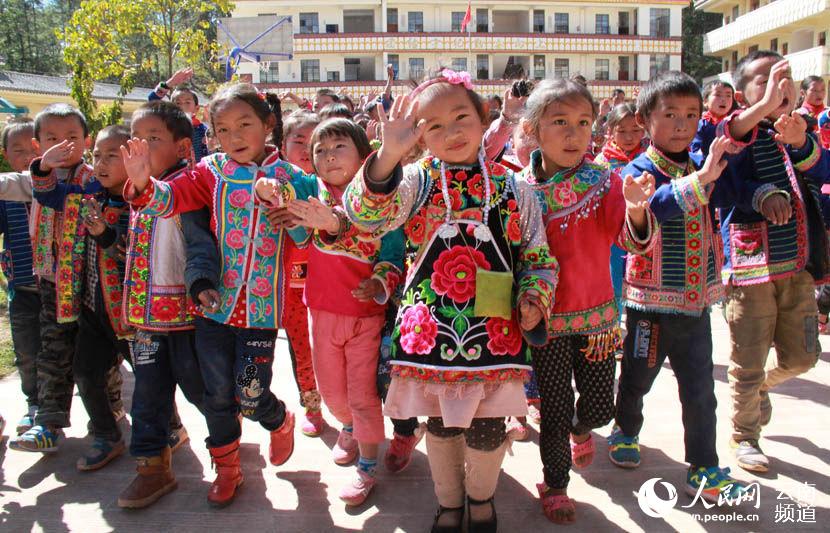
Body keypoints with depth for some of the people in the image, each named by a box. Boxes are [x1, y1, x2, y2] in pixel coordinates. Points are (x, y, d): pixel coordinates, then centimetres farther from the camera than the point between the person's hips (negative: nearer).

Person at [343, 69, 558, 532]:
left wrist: (534, 301, -10)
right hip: (431, 327, 0)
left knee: (487, 428, 11)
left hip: (494, 330, 0)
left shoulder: (513, 188, 1)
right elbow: (366, 214, -21)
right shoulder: (415, 182, -2)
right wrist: (389, 155, -34)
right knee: (440, 424, 16)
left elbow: (539, 256, 7)